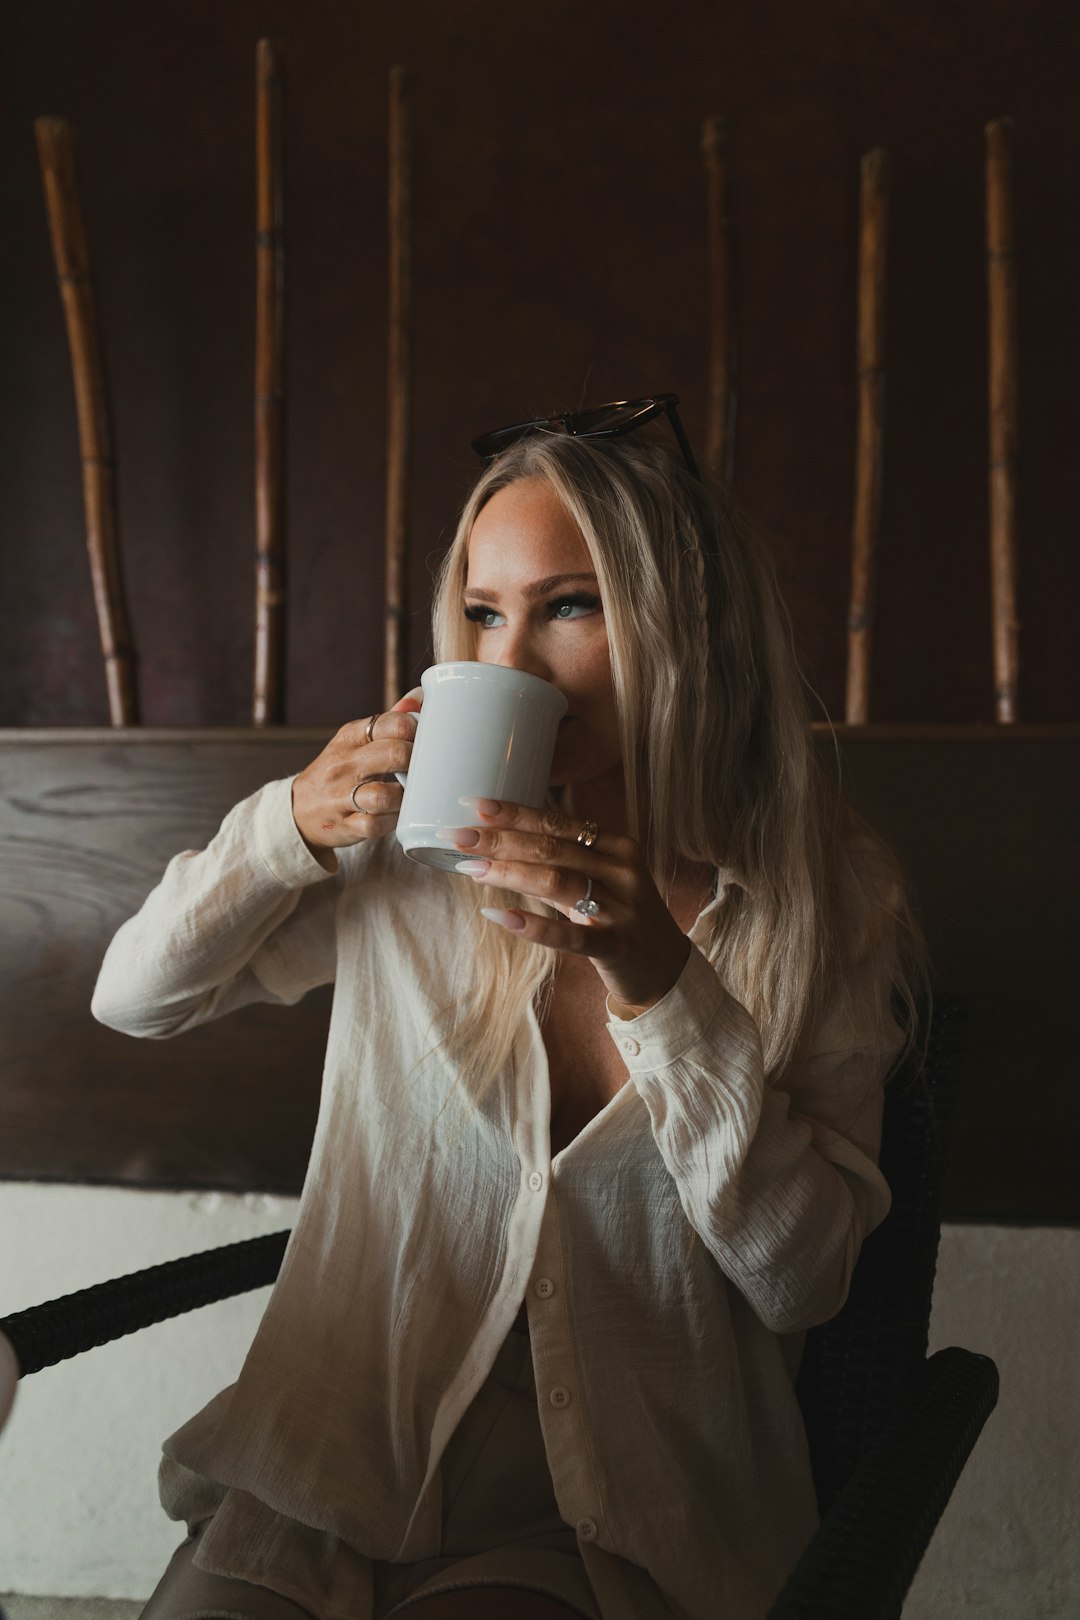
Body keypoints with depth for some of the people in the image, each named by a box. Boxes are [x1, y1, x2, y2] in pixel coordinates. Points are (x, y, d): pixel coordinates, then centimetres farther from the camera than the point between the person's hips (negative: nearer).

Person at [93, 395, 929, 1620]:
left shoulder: (827, 899, -6)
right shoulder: (412, 850, -3)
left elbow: (801, 1280, -10)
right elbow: (133, 997, 7)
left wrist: (661, 983, -23)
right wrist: (294, 824, -12)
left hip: (602, 1512, -1)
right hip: (341, 1464, 2)